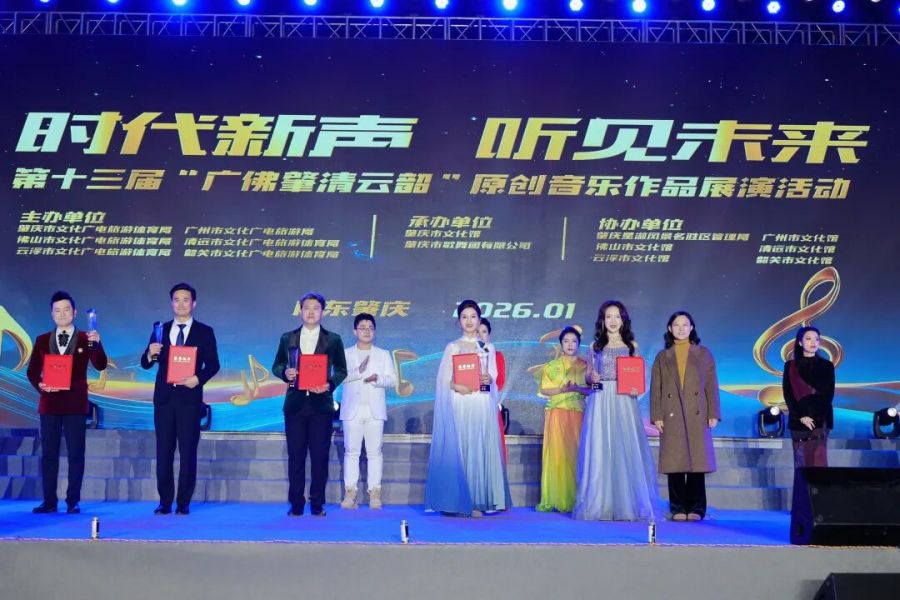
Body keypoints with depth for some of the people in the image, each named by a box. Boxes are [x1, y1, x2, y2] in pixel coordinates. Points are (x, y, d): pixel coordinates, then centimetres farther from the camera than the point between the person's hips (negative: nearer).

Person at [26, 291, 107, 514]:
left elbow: (100, 366, -10)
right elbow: (32, 371, 9)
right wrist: (40, 385, -12)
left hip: (75, 403, -2)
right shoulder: (42, 340, 10)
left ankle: (73, 501, 4)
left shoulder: (86, 339, 3)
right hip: (49, 403, 2)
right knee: (48, 453, 4)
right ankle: (49, 501, 10)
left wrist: (96, 344, -27)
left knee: (76, 454, -1)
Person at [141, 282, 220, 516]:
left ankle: (183, 503, 6)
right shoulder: (161, 330, 10)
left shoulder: (204, 332, 3)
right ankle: (165, 501, 10)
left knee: (188, 451, -1)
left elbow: (213, 364, 0)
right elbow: (145, 364, 7)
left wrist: (198, 378, -17)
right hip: (164, 396, 3)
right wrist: (150, 354, -15)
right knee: (163, 450, 4)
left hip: (189, 396, -2)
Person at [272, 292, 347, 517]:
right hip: (295, 403, 1)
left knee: (320, 456, 1)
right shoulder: (287, 338, 10)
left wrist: (330, 385, -12)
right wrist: (285, 372, -9)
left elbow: (341, 370, 6)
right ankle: (296, 504, 9)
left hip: (321, 404, -1)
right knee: (295, 455, 3)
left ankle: (317, 504, 8)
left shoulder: (333, 340, 6)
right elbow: (276, 366, 13)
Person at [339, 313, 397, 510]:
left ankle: (375, 493, 1)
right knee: (351, 451, -2)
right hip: (352, 410, 0)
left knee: (374, 452, 0)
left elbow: (392, 379, 4)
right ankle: (350, 492, 0)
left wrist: (377, 379, -16)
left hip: (375, 410, 1)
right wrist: (359, 371, -20)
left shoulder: (383, 355, 14)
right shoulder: (345, 354, 10)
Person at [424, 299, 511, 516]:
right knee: (457, 448, -7)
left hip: (482, 406, 2)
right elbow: (443, 379, 1)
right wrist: (456, 386, -17)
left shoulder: (489, 348, 15)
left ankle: (479, 501, 2)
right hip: (458, 405, -2)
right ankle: (457, 502, -4)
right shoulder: (452, 347, 7)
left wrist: (488, 379, -11)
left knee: (481, 448, -2)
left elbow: (493, 376, 11)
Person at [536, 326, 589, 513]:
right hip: (557, 414, -1)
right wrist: (563, 389, -13)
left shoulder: (585, 366, 9)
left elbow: (591, 390, 2)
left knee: (576, 454, -3)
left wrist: (577, 388, -15)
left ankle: (574, 499, 1)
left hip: (577, 415, 1)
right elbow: (544, 390, 1)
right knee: (556, 454, -5)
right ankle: (553, 499, -3)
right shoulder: (552, 365, 7)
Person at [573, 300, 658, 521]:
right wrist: (591, 378, -11)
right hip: (600, 403, 0)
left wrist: (636, 387, -10)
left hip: (624, 402, 0)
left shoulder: (631, 345, 10)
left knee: (626, 450, -3)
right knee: (599, 451, -1)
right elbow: (589, 375, 11)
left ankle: (628, 505, 4)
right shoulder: (596, 345, 10)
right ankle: (600, 505, 5)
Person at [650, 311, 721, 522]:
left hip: (697, 416, 0)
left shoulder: (704, 354, 12)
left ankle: (696, 508, 6)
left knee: (697, 461, -1)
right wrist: (656, 416, -2)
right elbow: (655, 388, 7)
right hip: (671, 416, 0)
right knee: (674, 463, 0)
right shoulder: (662, 357, 13)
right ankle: (678, 508, 6)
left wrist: (713, 414, 0)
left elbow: (711, 385, 8)